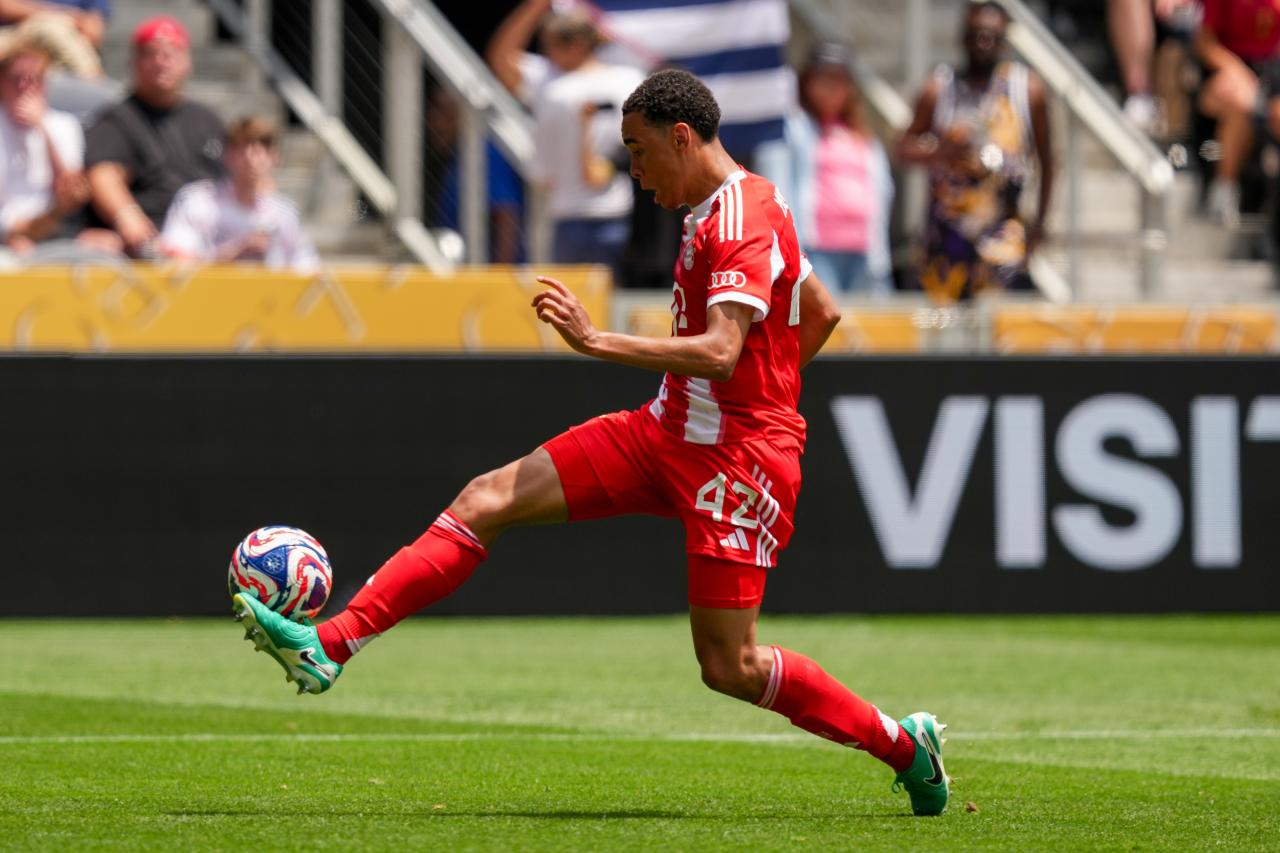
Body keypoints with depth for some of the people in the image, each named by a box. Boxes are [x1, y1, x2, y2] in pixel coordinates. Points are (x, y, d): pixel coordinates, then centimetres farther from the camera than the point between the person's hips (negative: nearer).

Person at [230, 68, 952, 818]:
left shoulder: (742, 220, -17)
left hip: (737, 459, -10)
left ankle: (906, 747, 10)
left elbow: (721, 351, -29)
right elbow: (823, 313, 24)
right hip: (667, 433, 10)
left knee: (729, 667, -9)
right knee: (486, 500, -3)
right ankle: (329, 647, -7)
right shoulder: (718, 210, 14)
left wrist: (597, 341, -30)